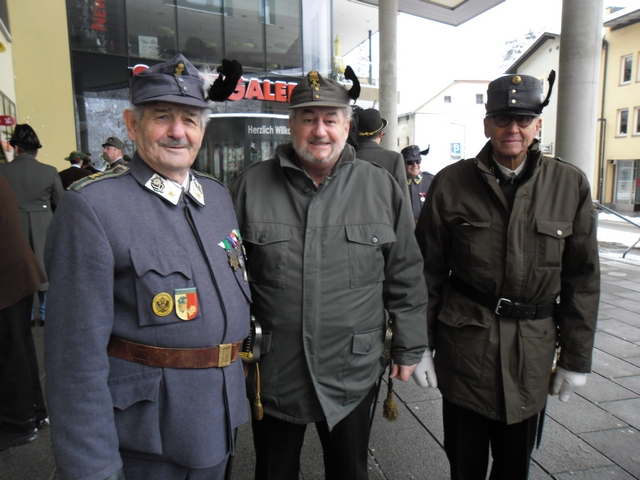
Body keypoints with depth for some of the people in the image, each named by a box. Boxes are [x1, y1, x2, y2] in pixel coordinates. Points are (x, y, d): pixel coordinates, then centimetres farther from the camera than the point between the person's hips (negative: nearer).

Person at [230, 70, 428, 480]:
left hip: (353, 373, 1)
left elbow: (406, 276, 3)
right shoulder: (251, 186, -2)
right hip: (272, 373, 1)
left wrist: (408, 349, 4)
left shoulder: (381, 186, -1)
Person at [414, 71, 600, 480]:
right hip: (466, 339, -1)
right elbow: (428, 270, 0)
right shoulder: (451, 183, -2)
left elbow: (582, 278, 4)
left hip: (533, 346, 2)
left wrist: (577, 358, 4)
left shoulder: (570, 184, 1)